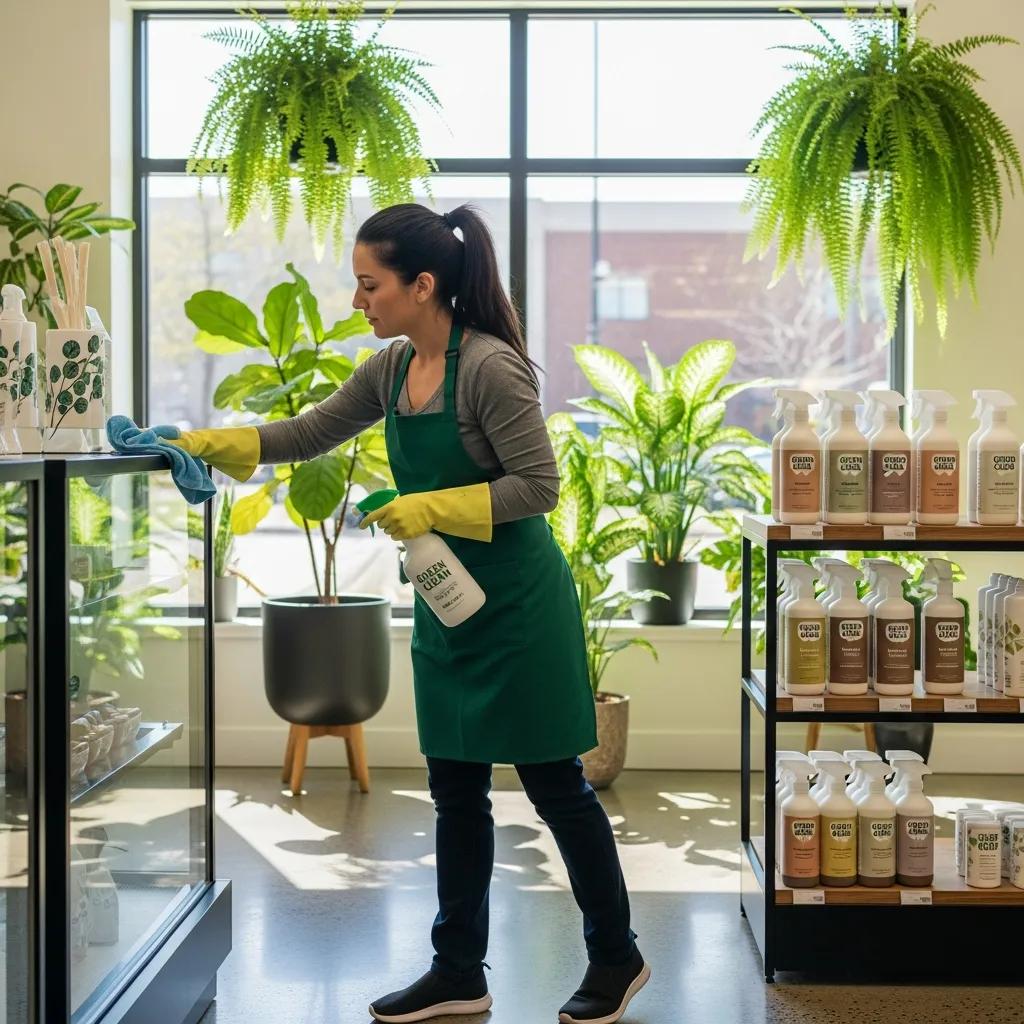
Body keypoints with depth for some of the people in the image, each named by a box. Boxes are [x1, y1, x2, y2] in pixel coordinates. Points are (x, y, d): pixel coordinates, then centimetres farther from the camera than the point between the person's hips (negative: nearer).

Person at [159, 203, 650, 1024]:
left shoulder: (492, 367, -19)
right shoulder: (392, 368, 5)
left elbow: (539, 485, -19)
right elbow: (309, 434, 14)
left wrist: (433, 507, -23)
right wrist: (205, 445, 6)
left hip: (517, 606, -8)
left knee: (556, 787, 4)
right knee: (456, 793, 12)